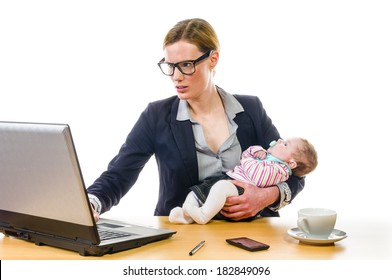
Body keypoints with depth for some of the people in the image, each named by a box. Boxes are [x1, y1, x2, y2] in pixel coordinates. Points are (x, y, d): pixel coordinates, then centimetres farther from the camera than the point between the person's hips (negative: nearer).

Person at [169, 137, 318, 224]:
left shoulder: (279, 169, -7)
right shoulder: (267, 156, 25)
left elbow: (259, 176, -22)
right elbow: (246, 153, 33)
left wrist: (248, 162, -4)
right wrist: (256, 151, 11)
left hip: (239, 186, -11)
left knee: (222, 186, -40)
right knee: (197, 191, 5)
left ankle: (204, 215, -36)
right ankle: (186, 215, -8)